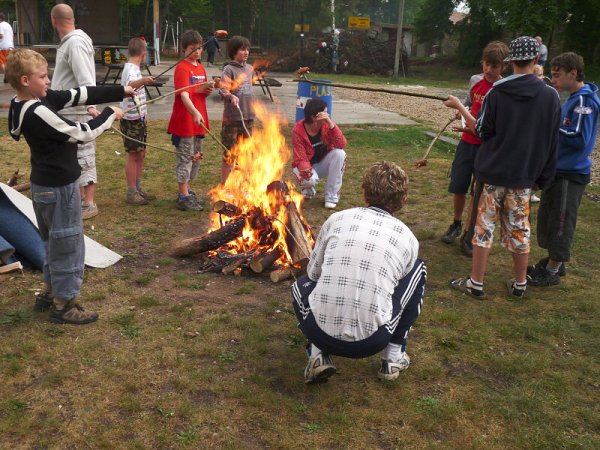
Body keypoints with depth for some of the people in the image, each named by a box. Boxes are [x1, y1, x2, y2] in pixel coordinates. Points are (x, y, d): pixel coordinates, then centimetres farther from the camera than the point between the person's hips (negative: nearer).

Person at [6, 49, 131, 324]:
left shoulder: (43, 99, 3)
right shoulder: (37, 113, -25)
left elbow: (82, 95, 1)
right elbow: (81, 134, -23)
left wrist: (121, 91, -3)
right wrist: (110, 115, -9)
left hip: (45, 185, 10)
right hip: (59, 187, -10)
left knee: (54, 242, 23)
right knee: (68, 244, 2)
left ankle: (49, 293, 37)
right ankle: (64, 305, 14)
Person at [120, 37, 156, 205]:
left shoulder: (132, 68, 11)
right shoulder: (132, 69, -20)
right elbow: (130, 84, -44)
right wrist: (143, 80, -63)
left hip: (139, 118, 10)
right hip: (131, 120, -10)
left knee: (140, 154, 14)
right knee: (133, 155, -4)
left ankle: (138, 188, 23)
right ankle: (131, 193, 4)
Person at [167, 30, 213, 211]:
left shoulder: (201, 68, 12)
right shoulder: (182, 68, -13)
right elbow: (184, 95, -26)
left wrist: (207, 90, -3)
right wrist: (194, 112, -41)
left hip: (198, 121, 8)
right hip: (184, 121, -8)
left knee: (196, 157, 16)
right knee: (185, 158, -3)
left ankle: (186, 191, 30)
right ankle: (184, 198, 4)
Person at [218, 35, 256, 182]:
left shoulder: (250, 68, 10)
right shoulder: (229, 69, -9)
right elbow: (222, 89, -21)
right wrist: (231, 96, -39)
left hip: (248, 116, 6)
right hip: (232, 117, -6)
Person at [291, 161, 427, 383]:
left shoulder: (337, 219, 7)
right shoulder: (407, 237, 7)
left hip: (320, 333, 1)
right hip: (370, 342, -1)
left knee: (302, 284, 35)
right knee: (419, 270, 20)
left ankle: (318, 354, 12)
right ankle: (393, 356, 21)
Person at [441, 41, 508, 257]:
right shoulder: (475, 80, 1)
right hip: (467, 142, 4)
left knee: (478, 193, 3)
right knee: (458, 186, 11)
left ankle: (468, 236, 16)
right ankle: (456, 224, 34)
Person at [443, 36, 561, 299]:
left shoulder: (496, 92, -9)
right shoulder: (550, 96, -1)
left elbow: (481, 131, -4)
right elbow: (551, 143, 2)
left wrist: (459, 107, 8)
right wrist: (543, 176, 10)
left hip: (493, 172, -2)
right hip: (524, 176, 2)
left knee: (484, 227, 6)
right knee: (519, 229, 13)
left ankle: (476, 283, 12)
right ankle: (520, 284, 24)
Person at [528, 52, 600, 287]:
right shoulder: (574, 98, 11)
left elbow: (579, 139, -24)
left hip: (570, 174, -9)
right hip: (559, 170, 9)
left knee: (560, 222, 1)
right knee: (548, 218, 17)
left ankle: (552, 271, 13)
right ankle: (552, 261, 31)